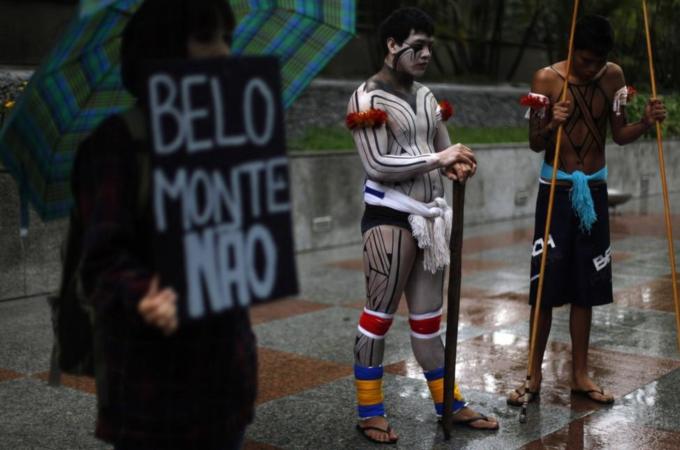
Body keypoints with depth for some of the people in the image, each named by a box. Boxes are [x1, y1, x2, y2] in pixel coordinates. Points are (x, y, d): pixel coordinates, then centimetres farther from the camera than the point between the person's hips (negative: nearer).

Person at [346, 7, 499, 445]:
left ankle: (449, 402, 24)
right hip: (390, 218, -7)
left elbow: (442, 150, 16)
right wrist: (438, 159, -19)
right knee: (379, 314, 0)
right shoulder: (367, 99, -9)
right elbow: (377, 165, -18)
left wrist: (459, 165, -7)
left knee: (428, 316, 15)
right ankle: (370, 411, 11)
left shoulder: (426, 96, 13)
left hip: (430, 216, 7)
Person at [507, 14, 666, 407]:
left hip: (595, 191, 3)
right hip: (557, 190, -3)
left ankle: (580, 374, 20)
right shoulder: (548, 79, -11)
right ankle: (535, 376, 9)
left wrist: (646, 122, -17)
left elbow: (620, 135, 3)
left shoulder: (613, 77, -1)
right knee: (546, 286, -2)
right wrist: (552, 125, -32)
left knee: (586, 287, 8)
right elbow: (535, 144, -11)